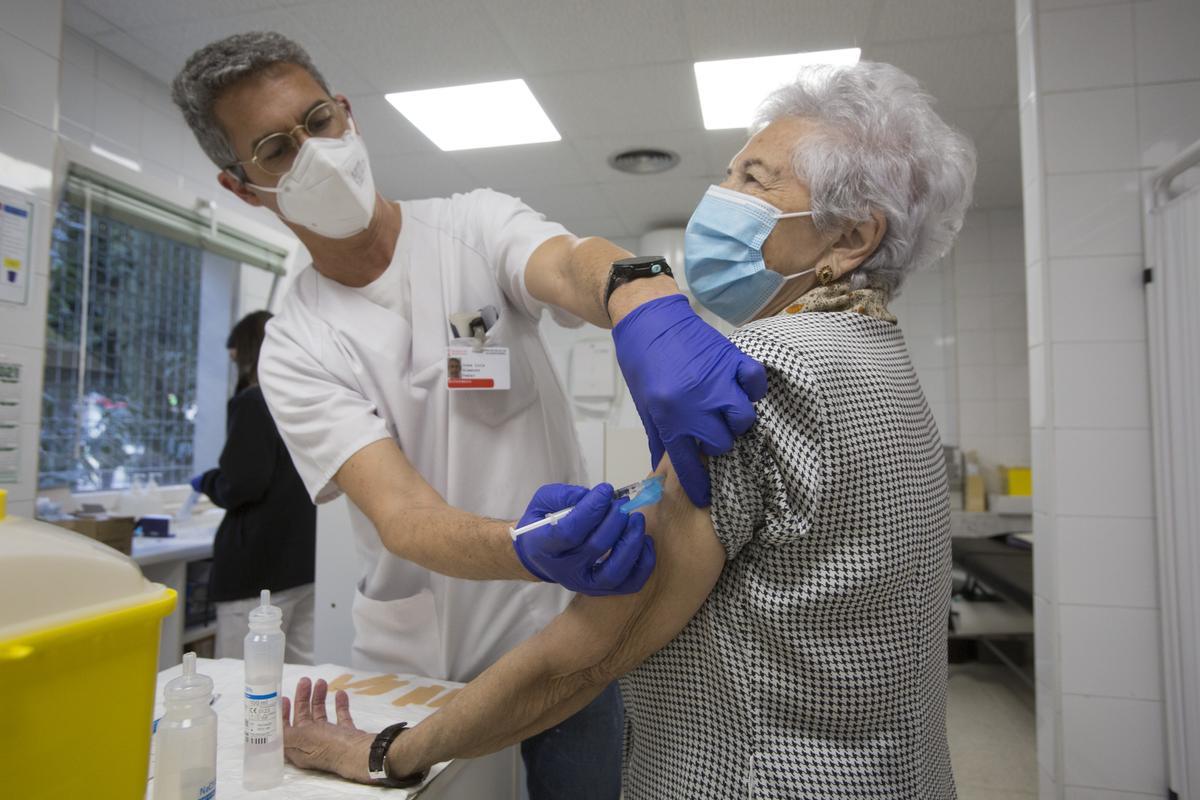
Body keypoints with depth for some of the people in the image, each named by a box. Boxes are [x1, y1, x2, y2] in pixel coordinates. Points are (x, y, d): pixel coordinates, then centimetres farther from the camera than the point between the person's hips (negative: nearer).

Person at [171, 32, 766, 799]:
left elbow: (570, 263, -29)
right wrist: (532, 552, -42)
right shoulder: (294, 352, -7)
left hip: (564, 632, 0)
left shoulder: (477, 223, -6)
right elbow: (401, 518, -21)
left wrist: (647, 303, -53)